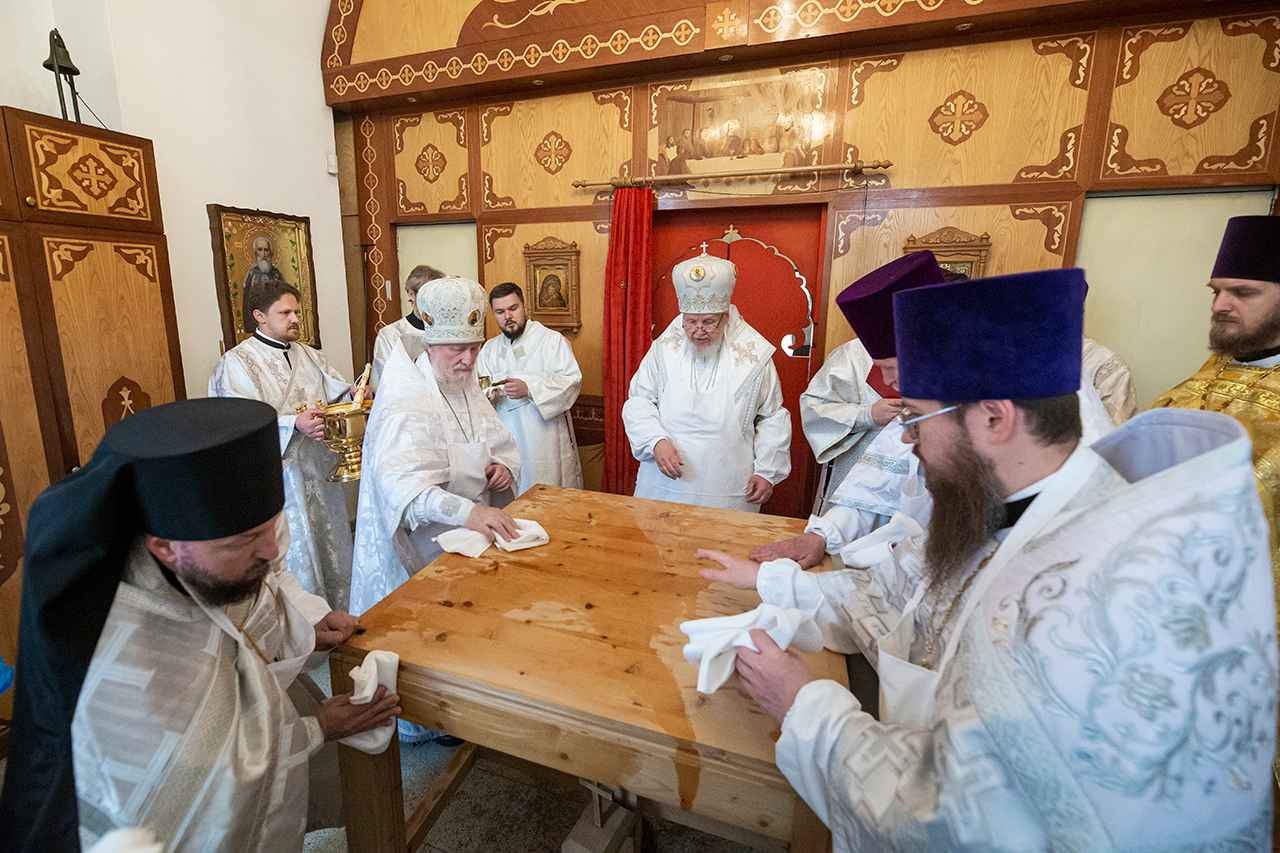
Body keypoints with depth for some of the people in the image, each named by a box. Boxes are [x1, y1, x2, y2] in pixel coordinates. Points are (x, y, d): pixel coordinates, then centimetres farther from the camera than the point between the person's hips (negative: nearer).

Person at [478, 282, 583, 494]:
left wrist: (529, 389, -22)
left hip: (546, 440, -4)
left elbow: (572, 380, -11)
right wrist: (485, 393, -13)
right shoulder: (490, 348, 16)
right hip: (506, 442, 4)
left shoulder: (552, 340, -1)